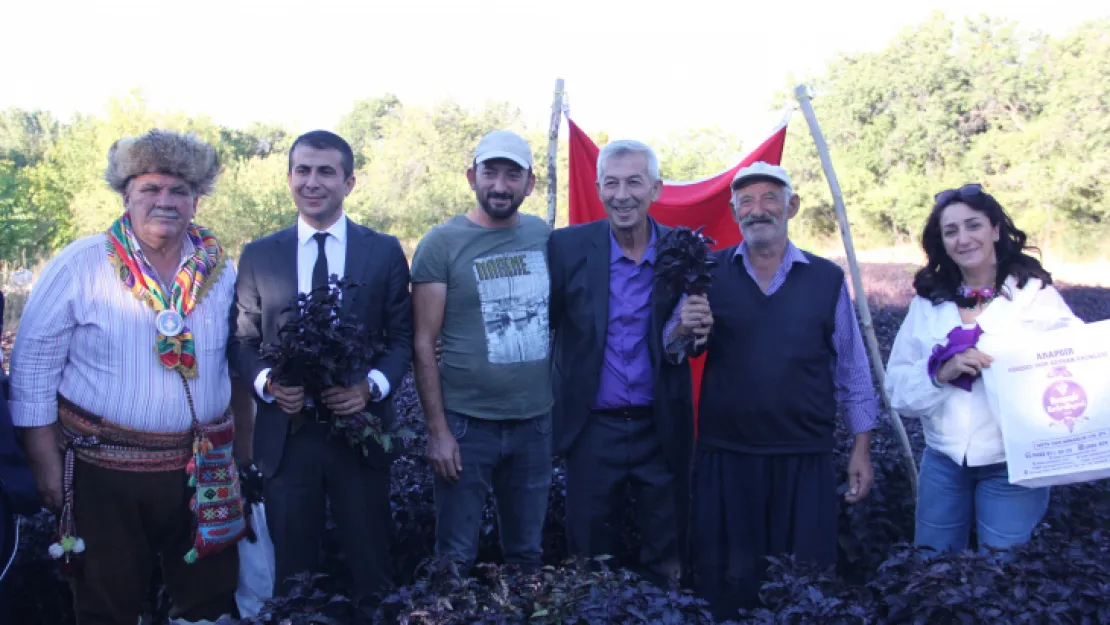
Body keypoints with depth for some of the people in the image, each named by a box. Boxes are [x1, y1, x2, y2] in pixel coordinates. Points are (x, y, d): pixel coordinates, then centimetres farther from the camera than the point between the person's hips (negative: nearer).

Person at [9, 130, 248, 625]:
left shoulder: (221, 271, 2)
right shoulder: (79, 266, -8)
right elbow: (34, 366, -6)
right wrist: (46, 464, -7)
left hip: (202, 471, 3)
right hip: (105, 470, -3)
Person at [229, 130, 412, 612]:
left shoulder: (385, 251, 1)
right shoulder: (258, 255, 4)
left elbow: (403, 335, 2)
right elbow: (243, 341, 7)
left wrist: (372, 385, -15)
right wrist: (268, 382, -13)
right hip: (286, 433, 1)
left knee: (370, 566, 10)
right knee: (291, 570, 14)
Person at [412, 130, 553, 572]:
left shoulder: (545, 237, 3)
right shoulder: (441, 244, -8)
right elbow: (424, 344, -7)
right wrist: (438, 430, -11)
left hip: (536, 422, 3)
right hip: (467, 423, -3)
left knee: (527, 553, 17)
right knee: (456, 556, 9)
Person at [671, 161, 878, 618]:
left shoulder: (827, 279, 3)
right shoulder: (709, 273, 2)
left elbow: (852, 369, 8)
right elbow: (673, 352, 2)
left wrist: (861, 447, 5)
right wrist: (684, 329, -20)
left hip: (806, 458, 0)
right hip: (724, 456, 0)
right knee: (724, 581, 11)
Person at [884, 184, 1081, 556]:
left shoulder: (1033, 293, -3)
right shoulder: (928, 301, 4)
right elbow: (897, 389, -1)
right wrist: (940, 372, -19)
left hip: (1011, 464, -2)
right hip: (943, 461, 3)